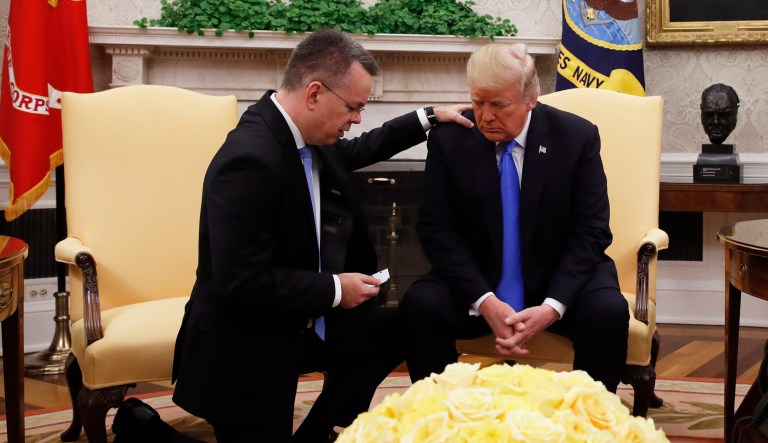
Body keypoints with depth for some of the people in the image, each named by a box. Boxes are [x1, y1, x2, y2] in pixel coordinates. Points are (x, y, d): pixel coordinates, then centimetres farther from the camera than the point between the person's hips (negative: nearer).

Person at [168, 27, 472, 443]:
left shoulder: (300, 133, -1)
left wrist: (429, 117, 21)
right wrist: (334, 289, -20)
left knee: (393, 330, 10)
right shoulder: (250, 160, -29)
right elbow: (243, 282, -30)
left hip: (296, 325, 9)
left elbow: (354, 151, 24)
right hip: (243, 350, -9)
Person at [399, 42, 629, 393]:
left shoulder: (577, 136, -7)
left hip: (561, 278, 0)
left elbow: (591, 232, -8)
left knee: (608, 312, -30)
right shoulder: (448, 139, -6)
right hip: (477, 281, 1)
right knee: (419, 305, -28)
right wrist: (484, 301, -22)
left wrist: (552, 307, -22)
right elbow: (436, 229, -7)